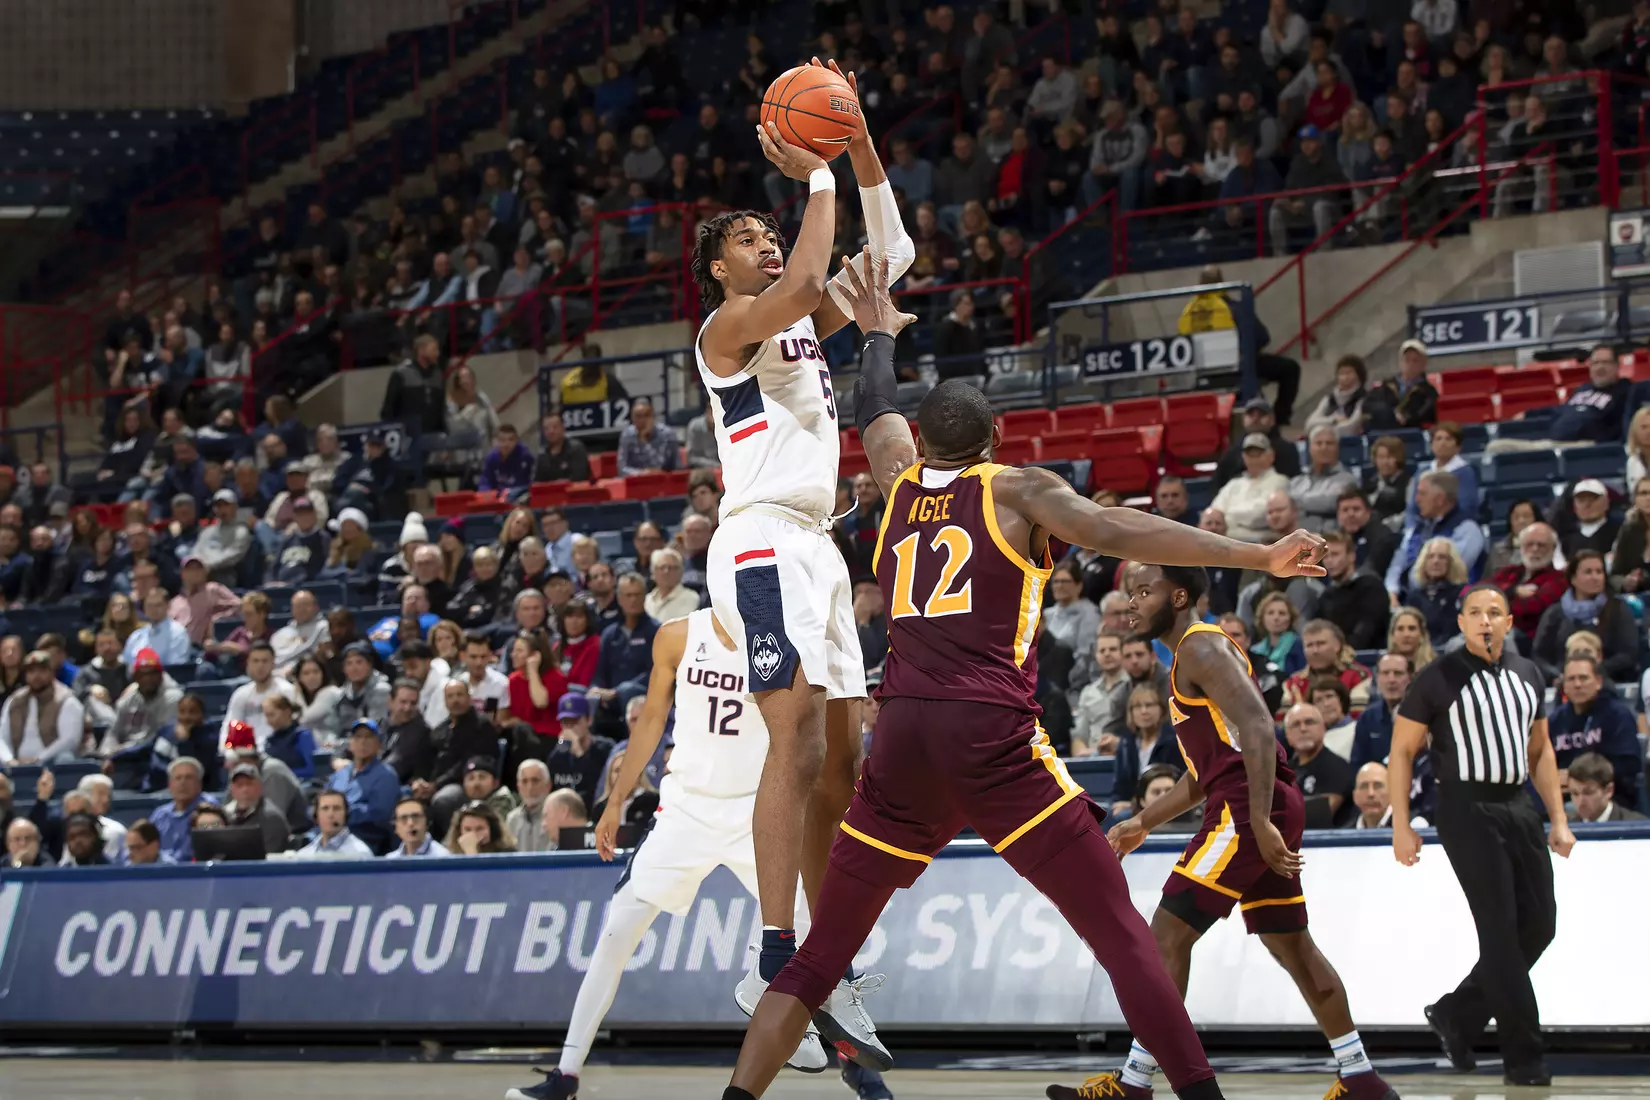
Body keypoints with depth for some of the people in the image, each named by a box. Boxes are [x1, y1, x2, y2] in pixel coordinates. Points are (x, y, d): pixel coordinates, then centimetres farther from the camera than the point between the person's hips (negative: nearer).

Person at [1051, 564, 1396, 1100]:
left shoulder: (1201, 648, -8)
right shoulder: (1191, 654, 24)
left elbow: (1257, 728, -21)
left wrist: (1261, 823, -26)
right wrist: (1142, 823, 27)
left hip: (1248, 808, -10)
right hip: (1256, 811, 10)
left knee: (1167, 934, -10)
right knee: (1291, 945, 15)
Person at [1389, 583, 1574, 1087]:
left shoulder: (1528, 676, 12)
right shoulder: (1438, 678, -4)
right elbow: (1401, 751, -1)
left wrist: (1558, 818, 14)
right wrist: (1401, 825, -7)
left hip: (1517, 805, 6)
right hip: (1466, 806, -6)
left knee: (1540, 923, 3)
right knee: (1500, 927, -9)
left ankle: (1457, 1016, 20)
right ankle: (1522, 1056, -6)